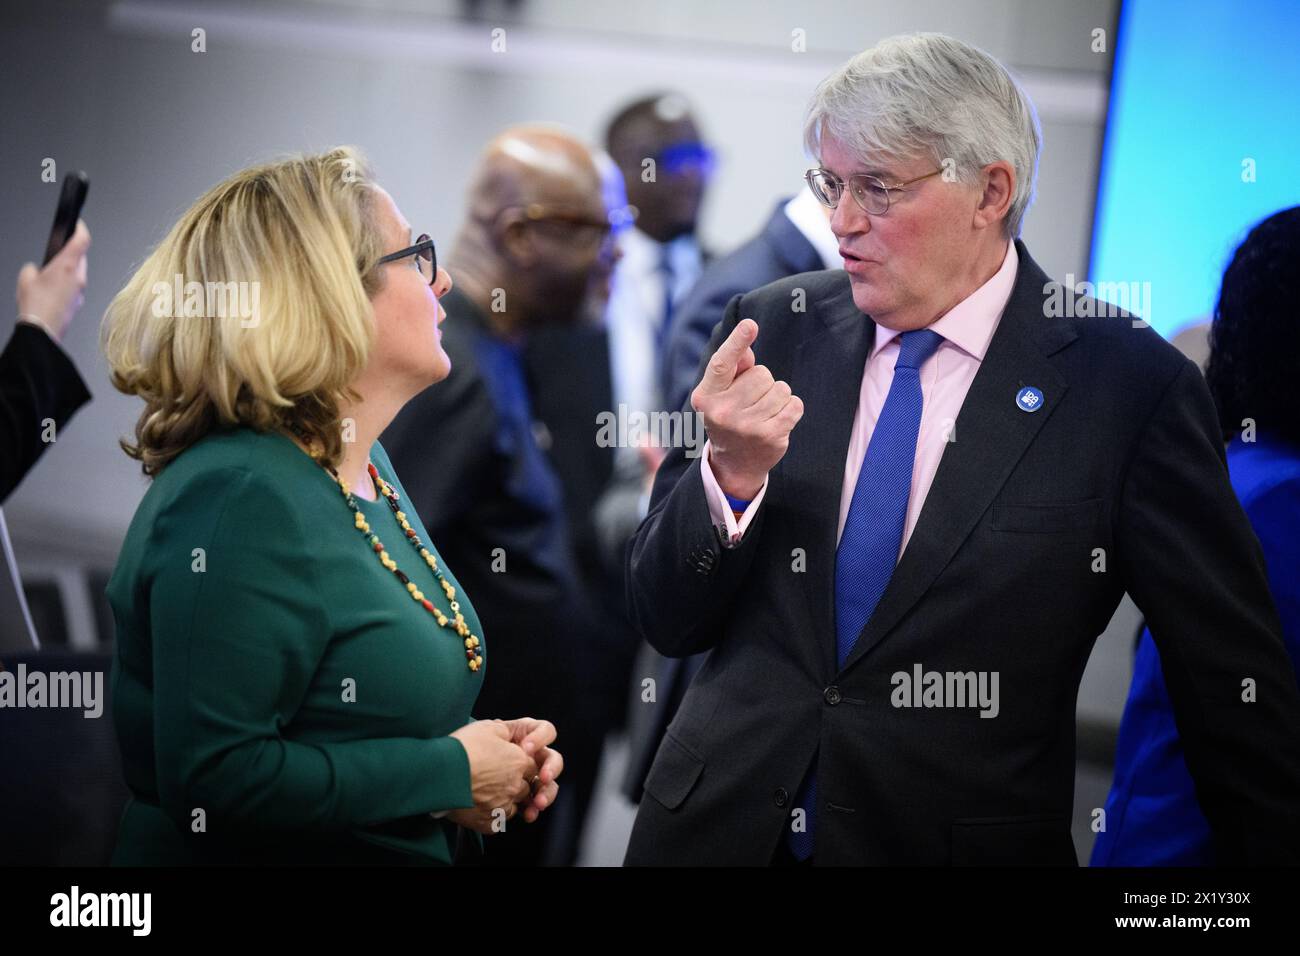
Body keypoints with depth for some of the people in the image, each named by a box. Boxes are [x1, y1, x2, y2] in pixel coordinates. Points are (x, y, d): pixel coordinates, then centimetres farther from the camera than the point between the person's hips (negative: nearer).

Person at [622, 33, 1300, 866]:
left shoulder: (1129, 386, -12)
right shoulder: (774, 329, -2)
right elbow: (667, 620, -1)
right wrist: (732, 475, -18)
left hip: (967, 843, -3)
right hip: (719, 827, 3)